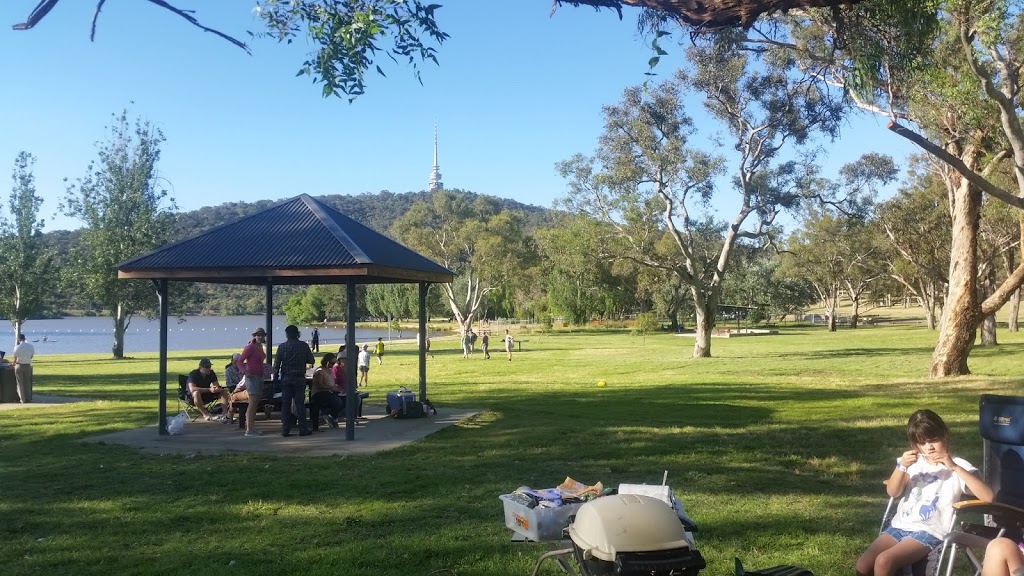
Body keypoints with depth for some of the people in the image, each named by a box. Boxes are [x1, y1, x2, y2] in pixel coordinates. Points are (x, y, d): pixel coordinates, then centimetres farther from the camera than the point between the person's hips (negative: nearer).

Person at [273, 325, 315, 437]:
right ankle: (303, 429, 2)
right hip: (299, 378, -1)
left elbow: (276, 364, -1)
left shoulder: (282, 346, -1)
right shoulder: (304, 345, -3)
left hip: (286, 378, 1)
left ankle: (285, 430, 5)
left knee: (285, 404, 5)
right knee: (300, 403, 3)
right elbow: (311, 361, 1)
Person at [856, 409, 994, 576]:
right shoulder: (915, 462, 13)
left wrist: (955, 467, -23)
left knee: (883, 562, -27)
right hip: (900, 525, 5)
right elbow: (893, 492, 3)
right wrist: (902, 466, -14)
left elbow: (987, 497, -16)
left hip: (930, 532, -5)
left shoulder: (958, 466, -1)